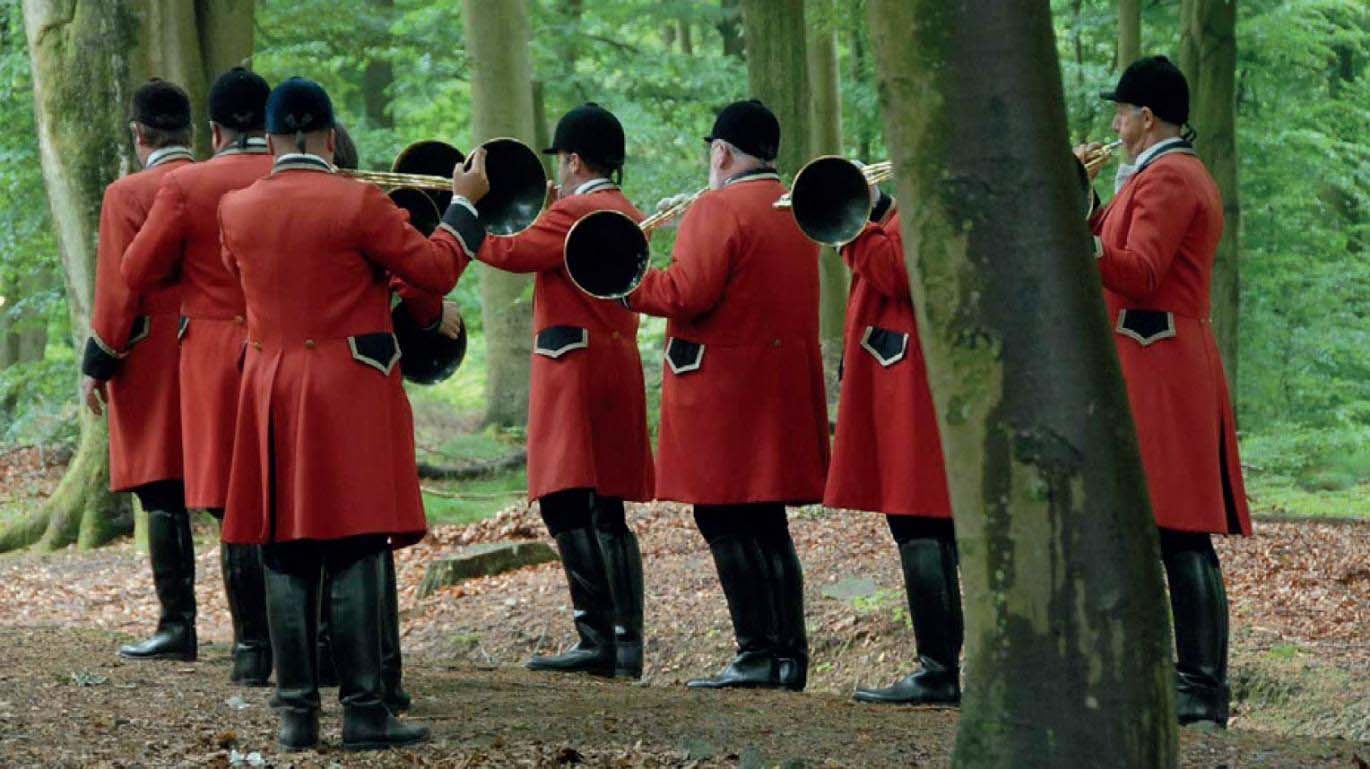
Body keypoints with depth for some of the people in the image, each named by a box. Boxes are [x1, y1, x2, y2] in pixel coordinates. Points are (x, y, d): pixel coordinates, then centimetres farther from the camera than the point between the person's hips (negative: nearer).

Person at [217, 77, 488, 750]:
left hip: (269, 397, 4)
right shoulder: (357, 203, -10)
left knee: (286, 560, 6)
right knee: (354, 555, -3)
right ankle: (363, 711, -4)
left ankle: (296, 713, 6)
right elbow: (436, 271, -4)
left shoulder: (236, 209, 3)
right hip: (349, 392, -4)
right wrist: (463, 202, 10)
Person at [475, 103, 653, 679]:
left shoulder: (573, 211, -11)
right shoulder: (628, 215, 17)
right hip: (618, 367, 9)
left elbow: (513, 254, -19)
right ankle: (626, 642, 10)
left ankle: (598, 636, -18)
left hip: (576, 369, -9)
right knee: (605, 512, 11)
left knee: (566, 504, -12)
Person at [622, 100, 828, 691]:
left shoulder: (717, 209, -12)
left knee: (724, 522, -4)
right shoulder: (794, 211, 14)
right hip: (784, 387, 8)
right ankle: (789, 657, 10)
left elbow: (688, 292, -20)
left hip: (724, 387, -8)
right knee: (766, 525, 11)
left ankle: (757, 653, -7)